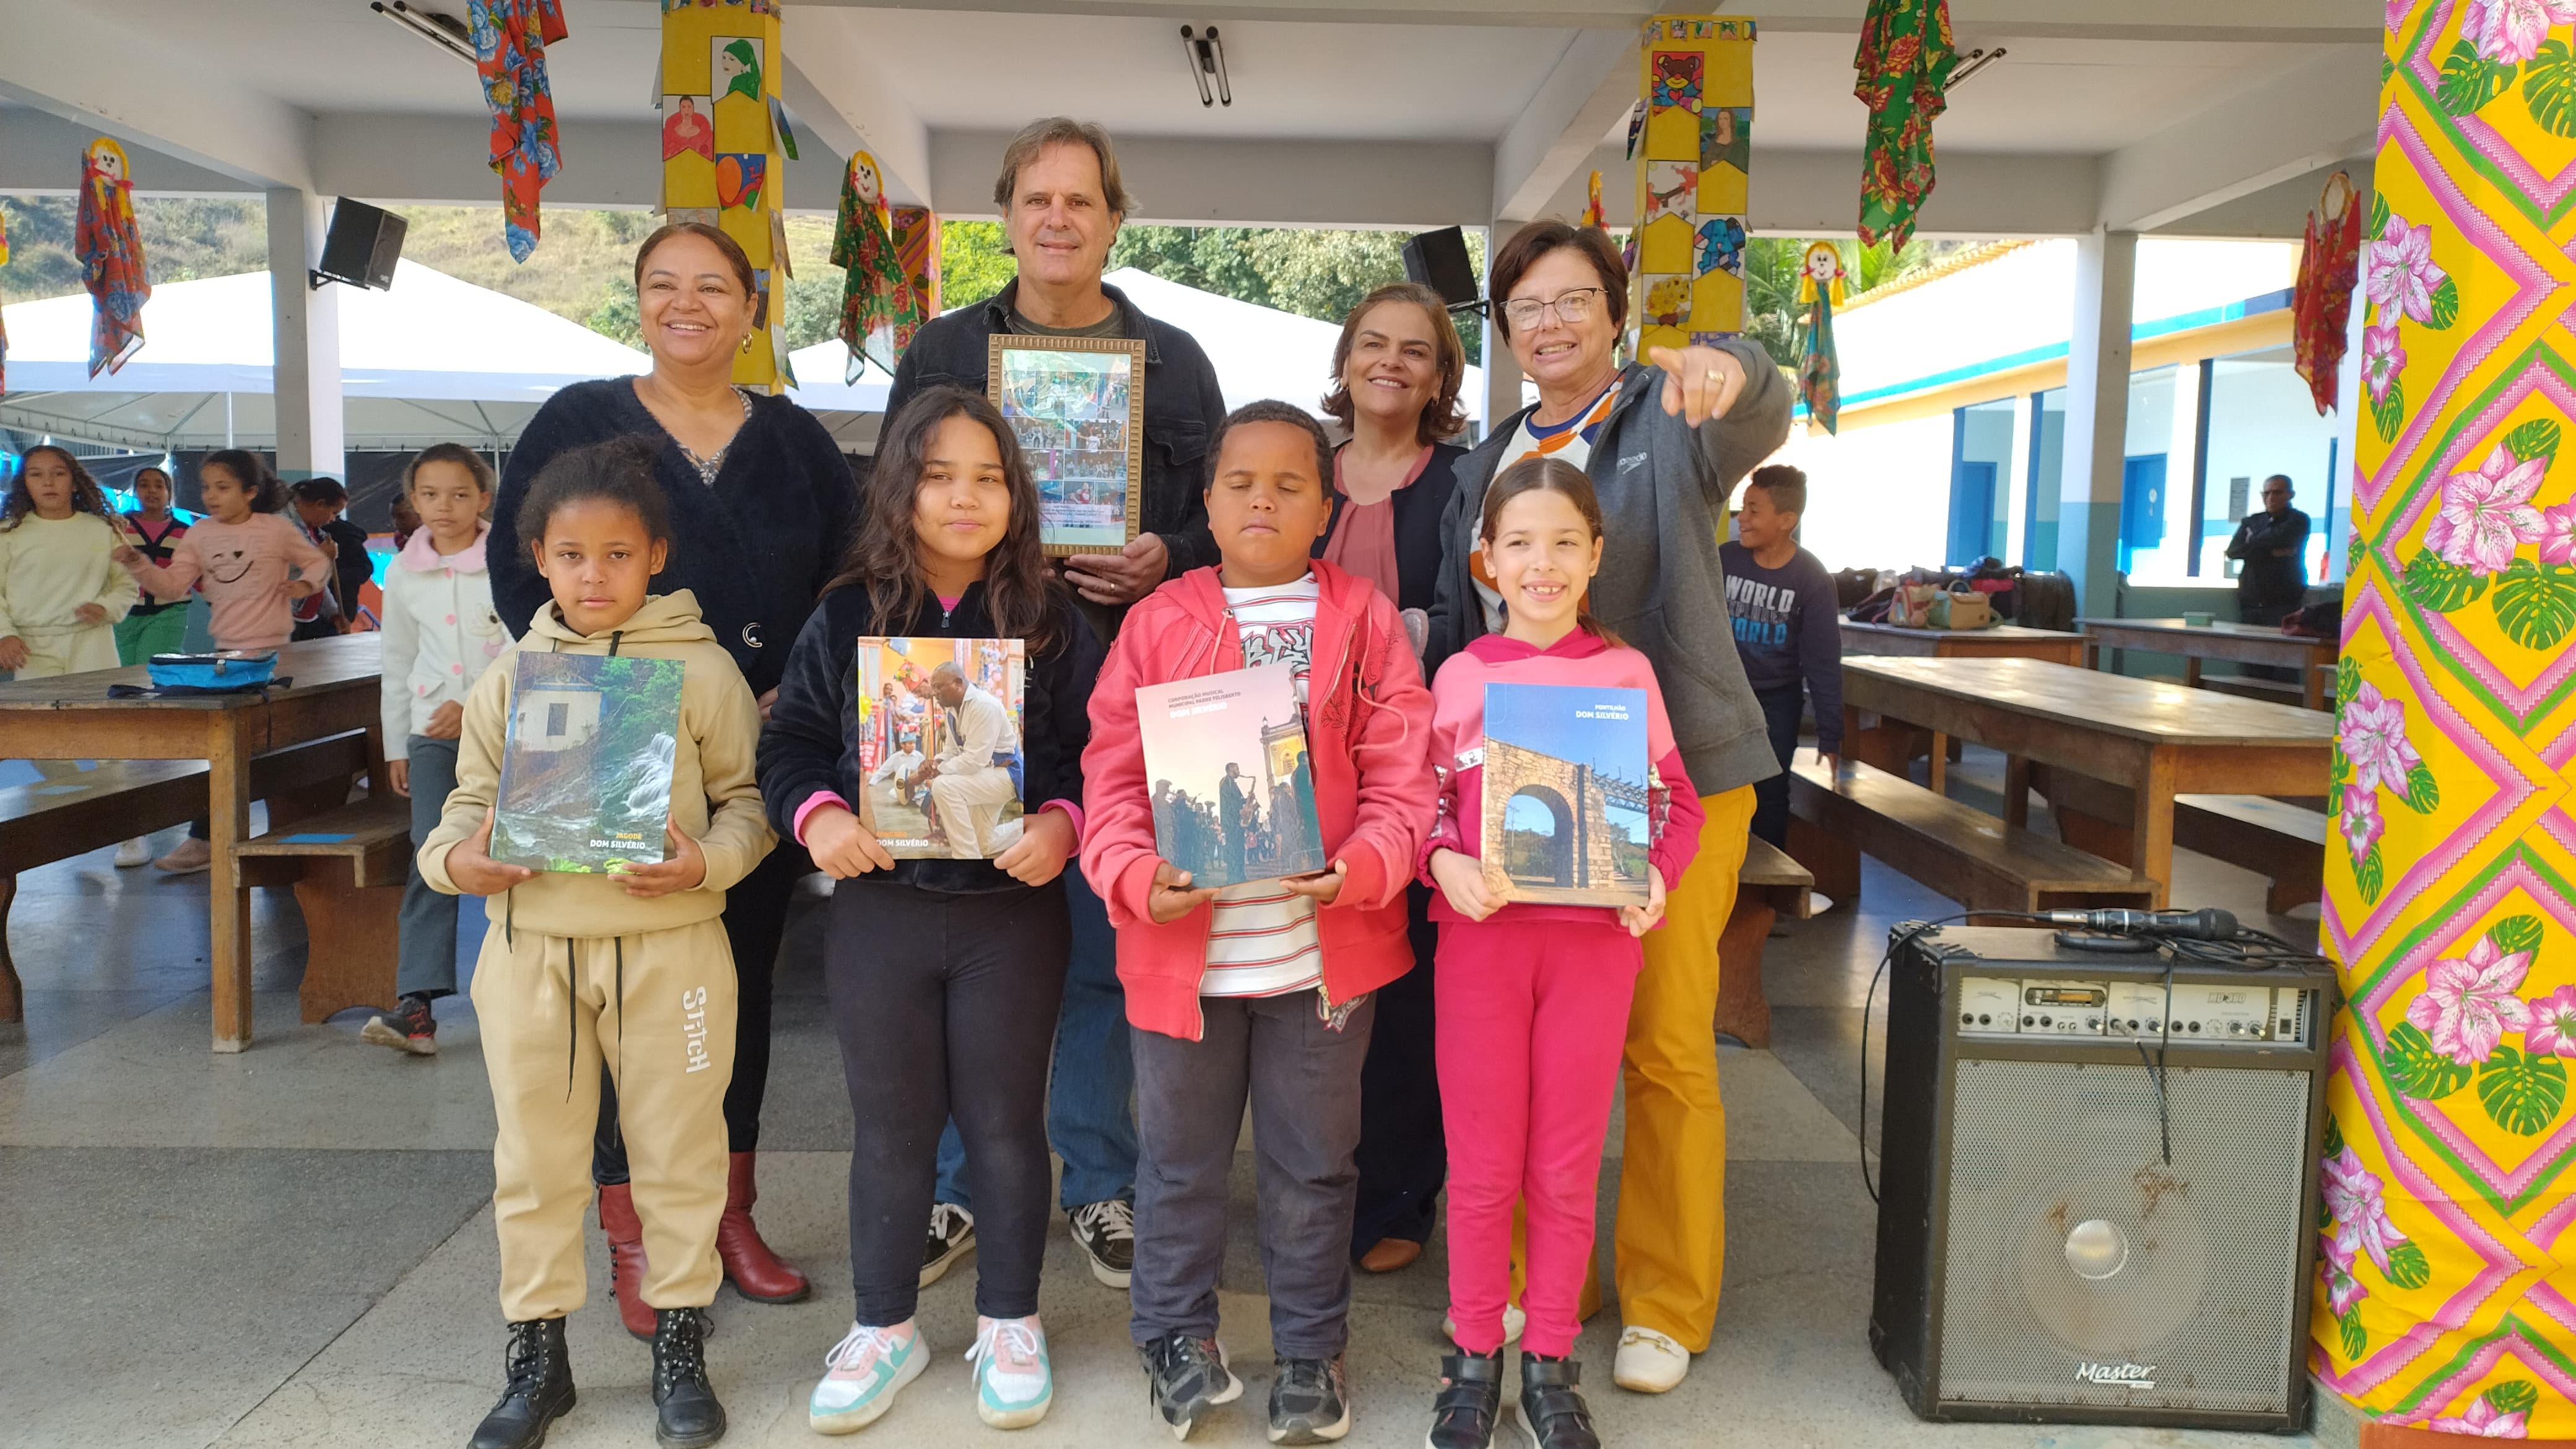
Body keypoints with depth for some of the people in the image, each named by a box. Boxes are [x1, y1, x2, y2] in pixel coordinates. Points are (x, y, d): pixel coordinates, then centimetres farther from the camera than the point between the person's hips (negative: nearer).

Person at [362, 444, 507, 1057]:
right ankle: (415, 1003, -11)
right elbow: (398, 665, 13)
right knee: (431, 857, -7)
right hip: (432, 731, 2)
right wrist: (395, 746, 13)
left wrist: (474, 706, -20)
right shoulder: (404, 572, 6)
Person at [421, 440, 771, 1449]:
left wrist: (707, 861, -19)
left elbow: (746, 798, -1)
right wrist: (456, 857, -9)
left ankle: (680, 1346, 26)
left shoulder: (702, 668, -2)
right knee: (533, 1158, 12)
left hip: (669, 944, -2)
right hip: (531, 947, 3)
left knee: (678, 1149, 9)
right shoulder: (511, 675, 7)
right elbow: (472, 794, 11)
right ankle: (536, 1355, 29)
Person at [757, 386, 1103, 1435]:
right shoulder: (845, 618, 2)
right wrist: (816, 813, -12)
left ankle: (1010, 1323, 29)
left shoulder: (1052, 621, -1)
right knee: (889, 1125, 12)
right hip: (879, 906, 1)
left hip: (1014, 908, -1)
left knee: (1006, 1122, 10)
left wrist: (1062, 822, -18)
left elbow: (1095, 749, -2)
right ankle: (884, 1325, 30)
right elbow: (791, 741, 5)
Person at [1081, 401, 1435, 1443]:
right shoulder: (1157, 622, 3)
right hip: (1180, 945, 1)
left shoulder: (1364, 620, 1)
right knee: (1181, 1158, 16)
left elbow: (1401, 773, -4)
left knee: (1312, 1162, 15)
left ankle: (1310, 1349, 33)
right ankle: (1176, 1334, 37)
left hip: (1325, 942, 0)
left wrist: (1364, 866, -21)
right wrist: (1139, 877, -18)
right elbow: (1114, 775, -1)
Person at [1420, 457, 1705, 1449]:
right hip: (1482, 933, 0)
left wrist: (1655, 877, -12)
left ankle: (1551, 1365, 26)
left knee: (1566, 1171, 10)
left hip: (1595, 936, 0)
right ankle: (1474, 1358, 26)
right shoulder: (1459, 675, 2)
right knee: (1482, 1168, 8)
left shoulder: (1626, 674, 3)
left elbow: (1677, 804, 6)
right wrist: (1444, 865, -14)